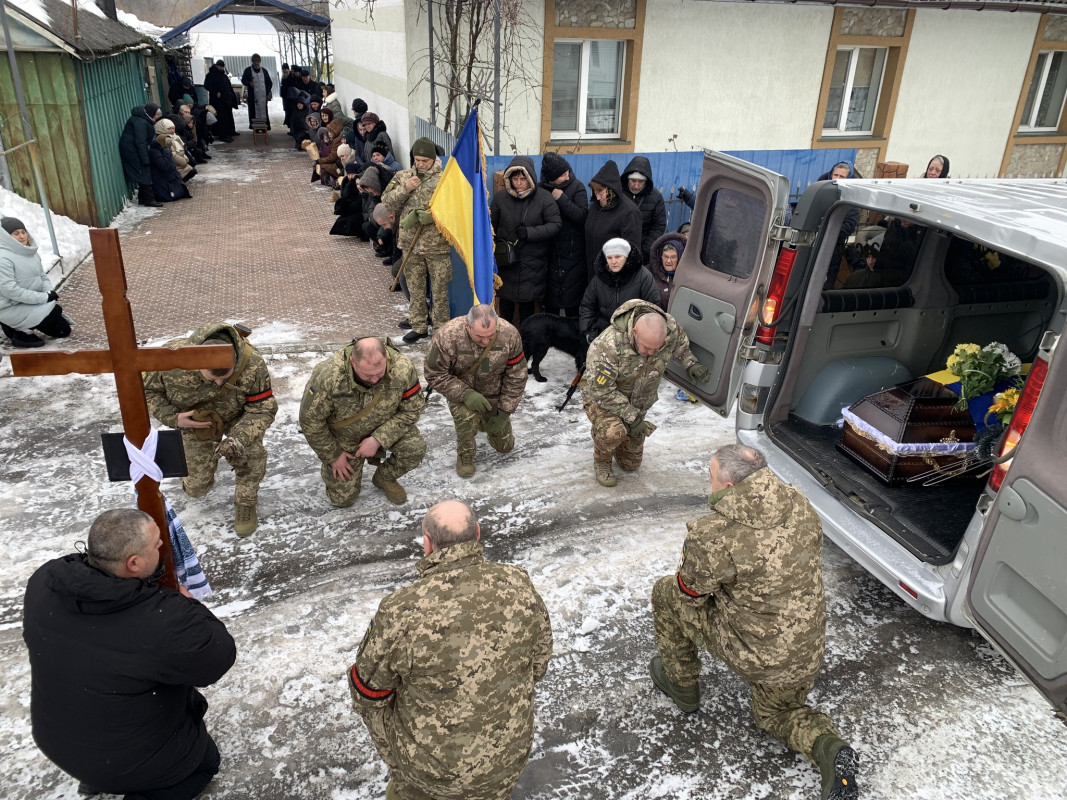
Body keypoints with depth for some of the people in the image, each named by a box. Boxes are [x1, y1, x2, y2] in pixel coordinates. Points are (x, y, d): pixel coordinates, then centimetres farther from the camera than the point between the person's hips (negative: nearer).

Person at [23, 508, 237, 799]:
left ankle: (97, 776, 22)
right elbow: (220, 657, -22)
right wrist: (188, 606, -8)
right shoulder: (164, 620, -39)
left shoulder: (45, 581, -19)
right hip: (126, 758, -6)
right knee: (206, 760, 23)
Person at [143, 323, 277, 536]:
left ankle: (245, 503, -2)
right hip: (194, 420, 1)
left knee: (251, 453, -31)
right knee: (196, 488, 9)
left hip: (236, 416, -1)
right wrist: (173, 418, -29)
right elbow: (148, 389, -14)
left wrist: (239, 438, -45)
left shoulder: (253, 365, -37)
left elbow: (263, 409, -28)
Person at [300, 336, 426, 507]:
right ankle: (331, 466, 34)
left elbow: (412, 410, -17)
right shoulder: (327, 377, -34)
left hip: (384, 428, 1)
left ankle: (385, 478, 5)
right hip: (343, 438, -1)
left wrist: (378, 440, -26)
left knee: (415, 447, -27)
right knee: (342, 498, 1)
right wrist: (332, 456, -10)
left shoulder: (403, 369, -29)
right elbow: (310, 421, -19)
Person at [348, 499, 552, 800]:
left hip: (431, 757, -2)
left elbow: (367, 689, -10)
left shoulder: (401, 613, -28)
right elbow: (538, 662, -1)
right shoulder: (519, 586, -18)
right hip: (507, 755, 2)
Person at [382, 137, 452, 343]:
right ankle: (418, 326, 24)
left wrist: (427, 216, -22)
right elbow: (387, 202, 3)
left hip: (437, 245, -4)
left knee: (440, 289, 4)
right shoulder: (402, 177, 8)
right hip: (410, 243, 4)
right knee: (415, 287, 12)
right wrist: (404, 189, -12)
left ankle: (442, 328, 15)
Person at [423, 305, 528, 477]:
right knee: (466, 416, -36)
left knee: (505, 446, 11)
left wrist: (504, 413, -12)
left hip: (494, 394, 3)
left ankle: (484, 421, 43)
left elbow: (516, 376, -14)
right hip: (460, 390, -3)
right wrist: (465, 394, -33)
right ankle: (465, 455, -5)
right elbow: (434, 375, -21)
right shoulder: (447, 337, -33)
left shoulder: (510, 334, -26)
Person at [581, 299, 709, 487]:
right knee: (614, 430, -39)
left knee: (631, 464, 13)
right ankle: (601, 461, -3)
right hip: (602, 398, -5)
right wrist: (631, 417, -29)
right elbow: (601, 391, -31)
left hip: (638, 403, 5)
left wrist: (691, 364, -16)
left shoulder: (671, 329, -23)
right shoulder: (608, 345, -38)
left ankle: (602, 433, 43)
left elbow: (681, 347, 4)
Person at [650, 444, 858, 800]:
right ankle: (829, 748, 6)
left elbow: (691, 592, -10)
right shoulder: (800, 506, -7)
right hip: (808, 654, 7)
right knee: (773, 714, 35)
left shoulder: (713, 535, -28)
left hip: (753, 654, -6)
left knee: (666, 593, 13)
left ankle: (681, 684, 31)